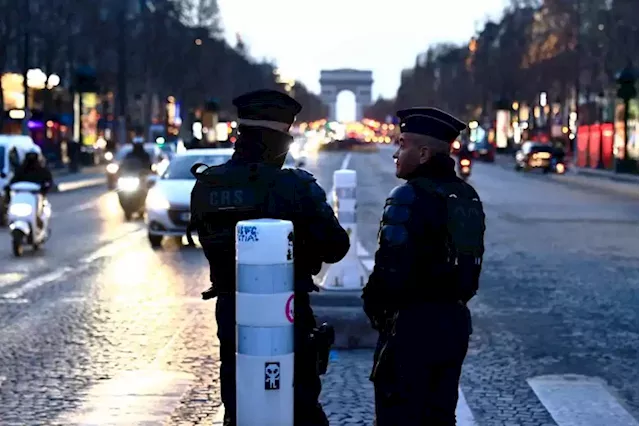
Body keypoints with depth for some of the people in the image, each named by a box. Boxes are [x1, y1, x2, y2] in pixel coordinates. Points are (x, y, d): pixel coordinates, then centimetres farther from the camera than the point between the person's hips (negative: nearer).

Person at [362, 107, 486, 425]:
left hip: (412, 326, -8)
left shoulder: (409, 197, -17)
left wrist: (373, 305, -5)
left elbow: (391, 270, -22)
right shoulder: (467, 196, 9)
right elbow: (470, 263, 13)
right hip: (455, 322, 8)